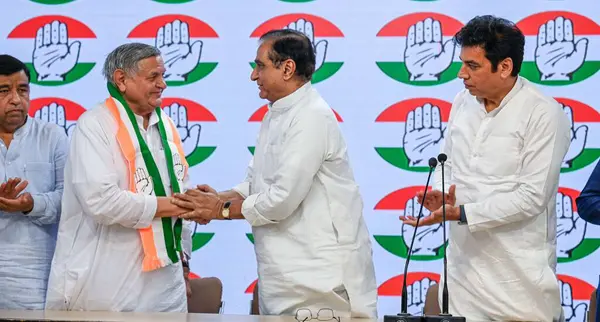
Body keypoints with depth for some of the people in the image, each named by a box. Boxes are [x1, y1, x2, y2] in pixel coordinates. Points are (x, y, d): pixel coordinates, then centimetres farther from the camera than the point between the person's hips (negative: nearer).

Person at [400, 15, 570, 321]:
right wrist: (442, 193, -3)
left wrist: (460, 213, -20)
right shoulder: (463, 102, 8)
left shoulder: (544, 115, -12)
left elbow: (531, 197, -17)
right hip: (464, 265, 5)